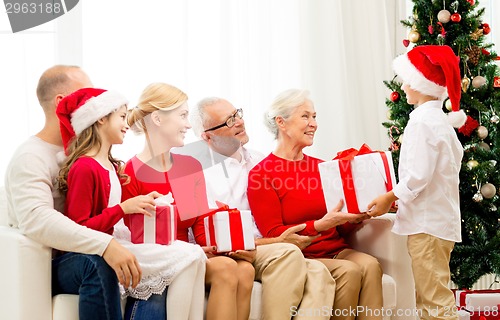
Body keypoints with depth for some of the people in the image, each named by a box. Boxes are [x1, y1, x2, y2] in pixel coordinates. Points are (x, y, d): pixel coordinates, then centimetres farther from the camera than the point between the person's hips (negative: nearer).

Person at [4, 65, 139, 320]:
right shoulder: (30, 158, -13)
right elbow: (35, 220, -31)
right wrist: (105, 245, -40)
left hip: (80, 254, 8)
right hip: (42, 268, -7)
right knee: (98, 265, -35)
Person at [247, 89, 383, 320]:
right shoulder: (261, 175, -4)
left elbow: (340, 230, 16)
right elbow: (273, 234, -10)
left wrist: (356, 217, -7)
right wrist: (320, 225, -21)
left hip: (336, 250, 5)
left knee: (370, 265, -24)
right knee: (349, 271, -29)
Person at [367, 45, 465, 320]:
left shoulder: (422, 122, -16)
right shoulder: (440, 120, 15)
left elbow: (418, 175, -21)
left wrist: (389, 198, -9)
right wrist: (399, 198, 18)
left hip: (427, 224, -10)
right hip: (441, 219, 10)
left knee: (434, 297, -6)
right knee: (432, 295, 16)